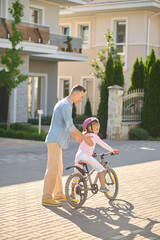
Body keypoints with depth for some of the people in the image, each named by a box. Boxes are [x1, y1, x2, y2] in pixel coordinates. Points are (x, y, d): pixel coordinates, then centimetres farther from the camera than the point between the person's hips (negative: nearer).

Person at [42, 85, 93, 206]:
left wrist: (76, 136, 27)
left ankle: (58, 194, 25)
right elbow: (70, 126, -21)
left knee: (58, 169, 16)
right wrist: (85, 137, -15)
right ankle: (47, 198, -7)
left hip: (57, 141, 11)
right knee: (52, 169, -9)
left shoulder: (63, 103, 19)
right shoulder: (66, 105, -15)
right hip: (55, 141, -11)